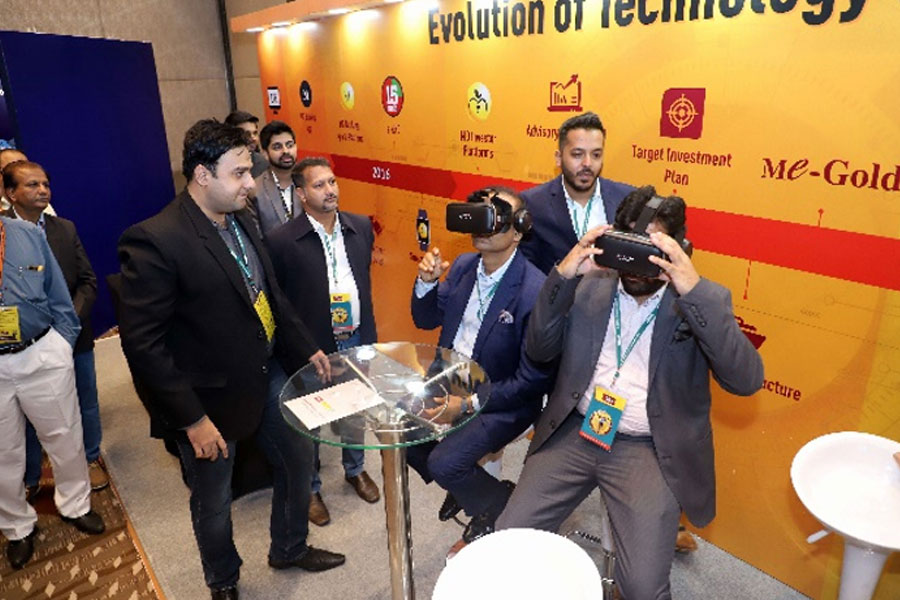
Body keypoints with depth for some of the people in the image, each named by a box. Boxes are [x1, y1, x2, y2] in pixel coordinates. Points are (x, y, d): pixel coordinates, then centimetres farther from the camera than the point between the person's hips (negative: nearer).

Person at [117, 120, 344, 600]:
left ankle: (289, 548, 49)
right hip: (212, 399, -6)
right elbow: (142, 344, -22)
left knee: (298, 460, 21)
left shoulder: (241, 221, 0)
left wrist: (305, 348, 12)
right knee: (213, 502, 17)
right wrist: (192, 420, -20)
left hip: (267, 377, 7)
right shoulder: (153, 241, -23)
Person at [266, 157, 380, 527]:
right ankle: (310, 488, 39)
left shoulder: (361, 227, -2)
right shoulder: (282, 241, -17)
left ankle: (355, 469, 48)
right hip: (313, 347, -4)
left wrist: (368, 331, 11)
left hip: (357, 340, 4)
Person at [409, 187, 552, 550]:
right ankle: (461, 486, 25)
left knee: (443, 463, -20)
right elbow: (426, 320, 9)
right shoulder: (463, 266, -1)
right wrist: (426, 282, -11)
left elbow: (532, 380, -21)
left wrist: (468, 404, -22)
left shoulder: (535, 290, -23)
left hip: (501, 401, -7)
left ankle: (501, 504, 14)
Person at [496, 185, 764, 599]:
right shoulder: (590, 287, 5)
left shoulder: (702, 299, -3)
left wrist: (693, 289, -27)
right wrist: (563, 275, -14)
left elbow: (746, 380, -17)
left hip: (650, 449, -2)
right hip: (575, 432, 3)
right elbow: (539, 351, 0)